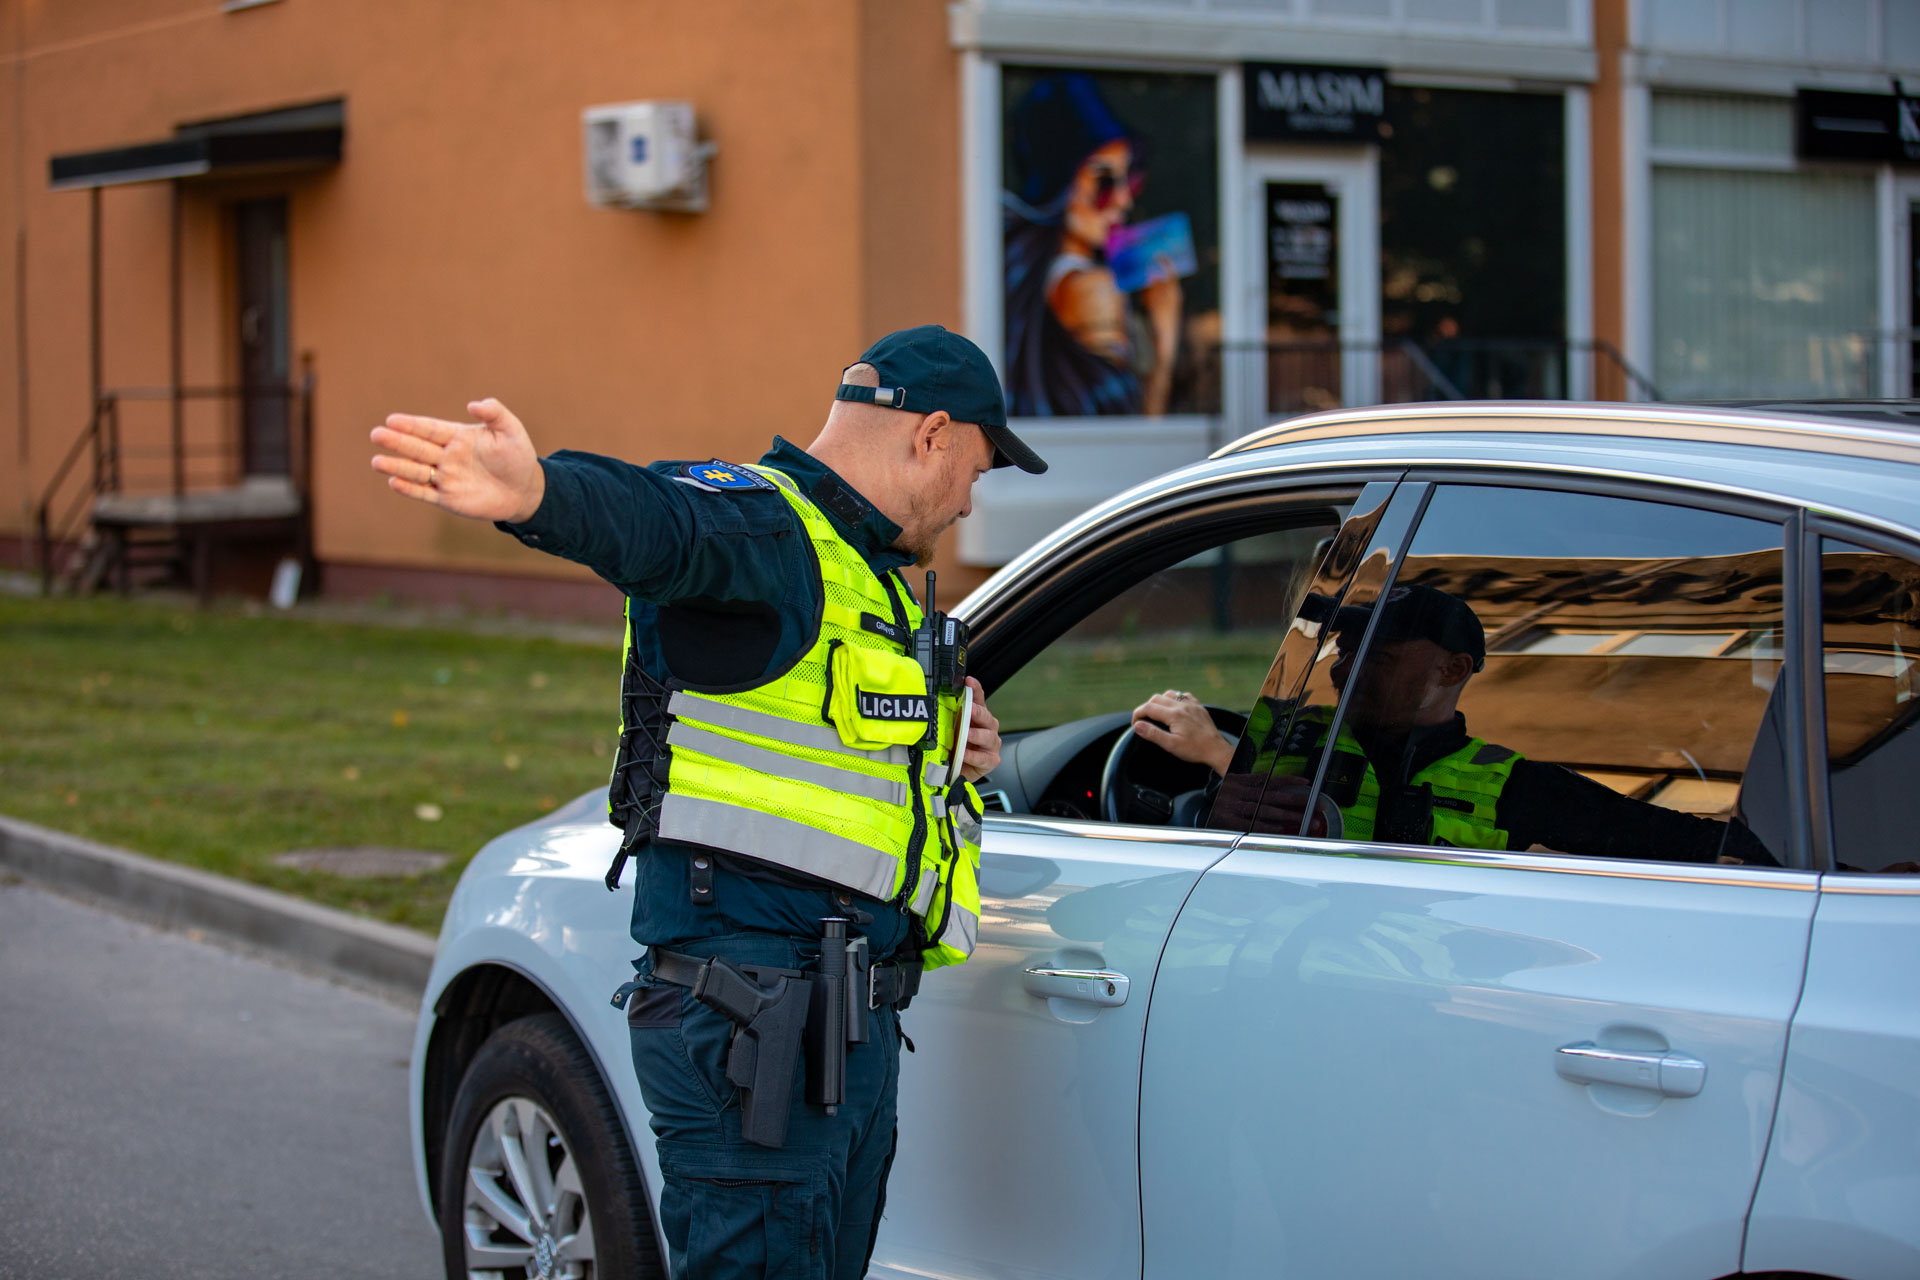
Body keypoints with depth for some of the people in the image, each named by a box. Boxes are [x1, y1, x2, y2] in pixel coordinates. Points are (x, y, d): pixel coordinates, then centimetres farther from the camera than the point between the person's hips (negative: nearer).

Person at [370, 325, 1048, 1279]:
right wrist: (538, 493, -56)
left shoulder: (861, 568, 23)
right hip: (750, 1014, -10)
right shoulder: (760, 521, -10)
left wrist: (945, 750, 14)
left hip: (851, 1021, 10)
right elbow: (648, 524, -34)